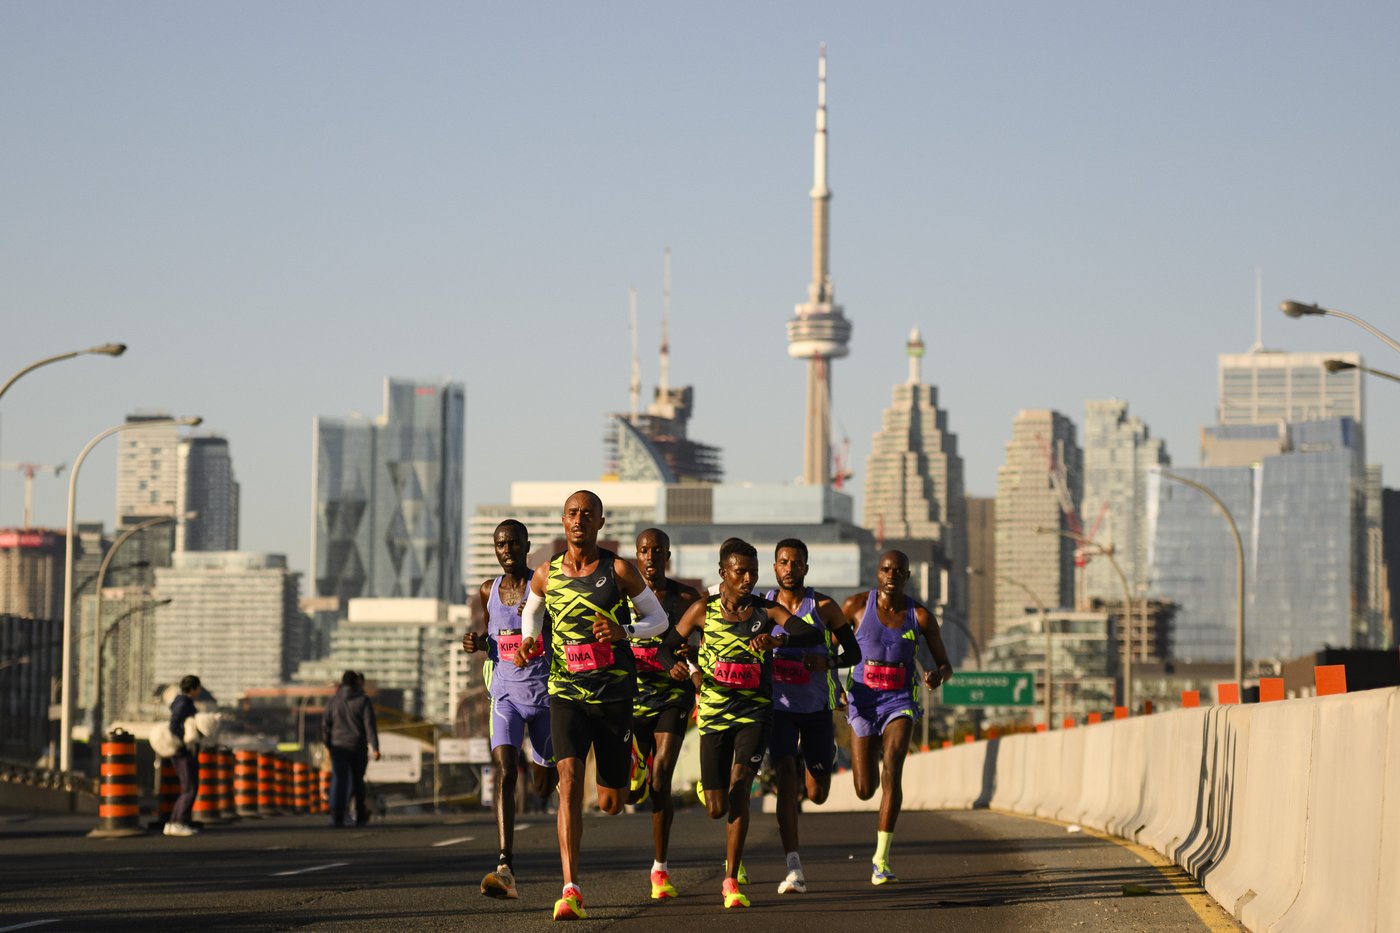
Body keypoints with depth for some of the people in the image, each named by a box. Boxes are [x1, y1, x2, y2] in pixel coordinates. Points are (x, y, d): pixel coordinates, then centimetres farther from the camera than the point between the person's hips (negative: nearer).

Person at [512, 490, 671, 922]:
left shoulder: (619, 570, -5)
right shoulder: (546, 576, 2)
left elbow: (659, 618, 5)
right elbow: (531, 610, 25)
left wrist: (623, 631, -14)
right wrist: (526, 641, 3)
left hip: (614, 692, 0)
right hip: (566, 692, 1)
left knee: (611, 804, 9)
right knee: (569, 780, -20)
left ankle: (627, 765, 50)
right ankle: (571, 890, -25)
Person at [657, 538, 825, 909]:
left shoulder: (767, 611, -1)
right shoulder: (703, 611, 2)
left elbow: (814, 633, -14)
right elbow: (666, 646, 10)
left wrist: (779, 640, -34)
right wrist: (675, 667, -13)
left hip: (754, 715, -1)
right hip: (714, 715, 1)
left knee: (739, 785, -22)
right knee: (716, 809, 2)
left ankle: (731, 881, -15)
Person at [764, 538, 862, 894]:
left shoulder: (824, 607, -5)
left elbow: (854, 652, 0)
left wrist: (828, 663, -20)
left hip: (817, 707, 1)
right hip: (779, 707, -1)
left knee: (817, 794, 7)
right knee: (785, 776, -20)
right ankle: (794, 870, -23)